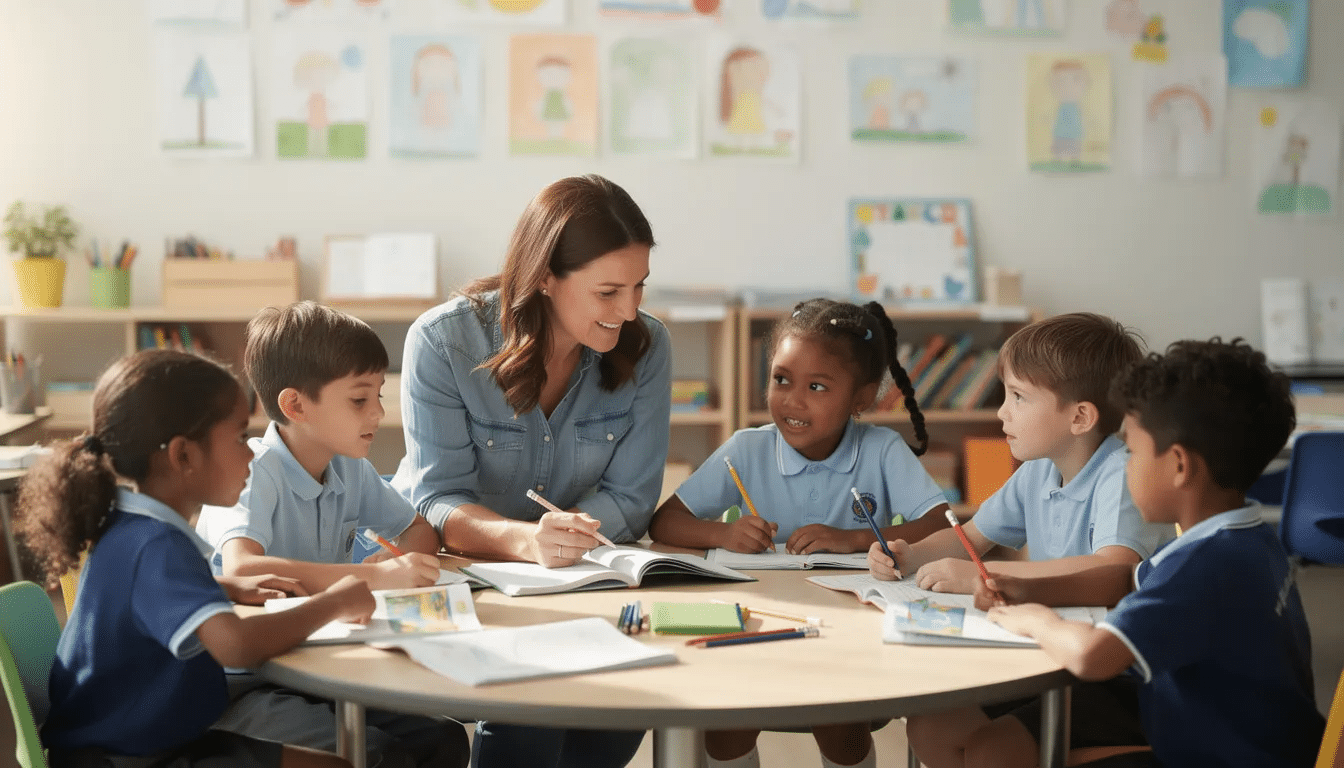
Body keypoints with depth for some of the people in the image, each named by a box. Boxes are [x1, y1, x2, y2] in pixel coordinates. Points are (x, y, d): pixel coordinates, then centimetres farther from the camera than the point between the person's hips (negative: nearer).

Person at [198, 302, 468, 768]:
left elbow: (421, 532, 17)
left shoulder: (351, 469, 5)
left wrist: (397, 562, -8)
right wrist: (374, 577, -37)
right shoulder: (255, 473, -16)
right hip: (243, 684, -7)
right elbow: (241, 571, -34)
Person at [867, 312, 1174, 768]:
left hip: (1123, 678, -8)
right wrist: (910, 558, -2)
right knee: (928, 727, 0)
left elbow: (1113, 573, -38)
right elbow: (971, 538, 20)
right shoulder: (1038, 473, 6)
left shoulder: (1123, 474, -20)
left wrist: (984, 576, -34)